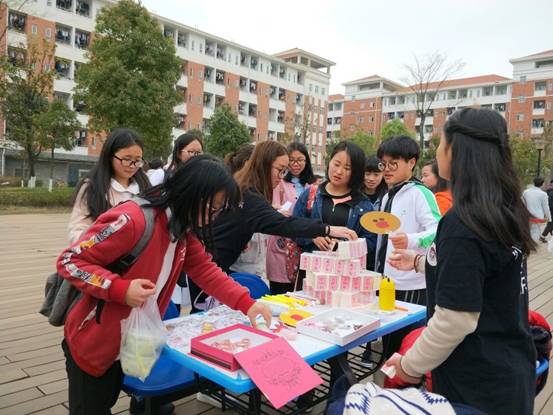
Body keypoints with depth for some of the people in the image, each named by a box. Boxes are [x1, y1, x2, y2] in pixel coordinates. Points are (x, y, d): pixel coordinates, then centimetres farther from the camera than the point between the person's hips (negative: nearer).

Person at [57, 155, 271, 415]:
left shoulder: (183, 228, -3)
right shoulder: (132, 220, -31)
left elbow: (206, 270, 1)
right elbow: (69, 261, -25)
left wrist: (246, 303, -9)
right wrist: (121, 288, -35)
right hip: (91, 345, -7)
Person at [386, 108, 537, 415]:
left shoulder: (463, 223, -26)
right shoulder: (504, 212, 1)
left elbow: (455, 320, -25)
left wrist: (410, 365, -11)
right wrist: (419, 261, 24)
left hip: (478, 383, -8)